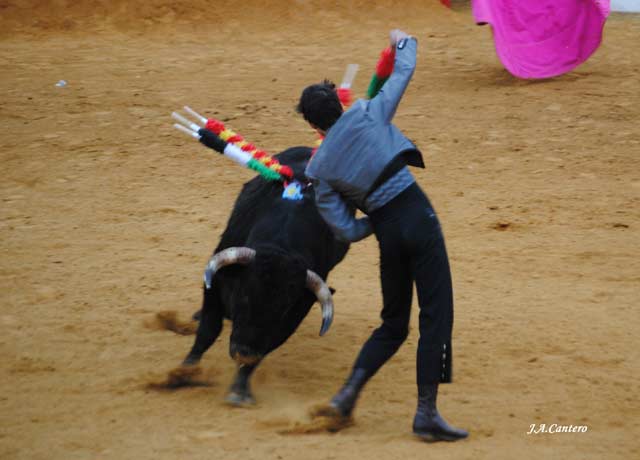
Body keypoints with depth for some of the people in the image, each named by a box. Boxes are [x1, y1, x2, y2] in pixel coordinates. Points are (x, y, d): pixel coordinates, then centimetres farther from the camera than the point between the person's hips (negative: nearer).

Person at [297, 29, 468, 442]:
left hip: (387, 231, 3)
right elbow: (403, 73, 16)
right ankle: (427, 413, -5)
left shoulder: (321, 171, 9)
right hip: (416, 215, -3)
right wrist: (403, 43, 35)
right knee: (436, 317, 0)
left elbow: (347, 230, 6)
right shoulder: (366, 114, 4)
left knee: (393, 325, 21)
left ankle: (348, 394, 9)